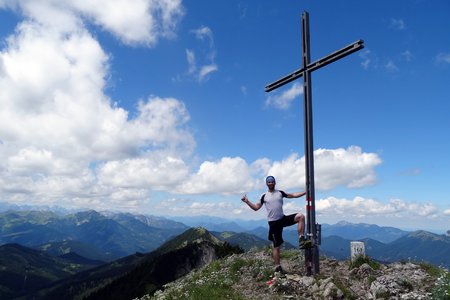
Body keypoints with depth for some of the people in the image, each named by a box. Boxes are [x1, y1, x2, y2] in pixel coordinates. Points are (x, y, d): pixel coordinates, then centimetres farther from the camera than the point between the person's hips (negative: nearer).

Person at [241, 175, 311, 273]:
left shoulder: (280, 193, 8)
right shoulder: (264, 196, 3)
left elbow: (293, 195, 14)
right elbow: (256, 207, 4)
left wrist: (306, 192, 9)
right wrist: (247, 202, -9)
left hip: (283, 219, 3)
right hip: (273, 223, -2)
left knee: (300, 216, -19)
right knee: (276, 246, -1)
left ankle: (301, 240, -14)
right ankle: (277, 267, 8)